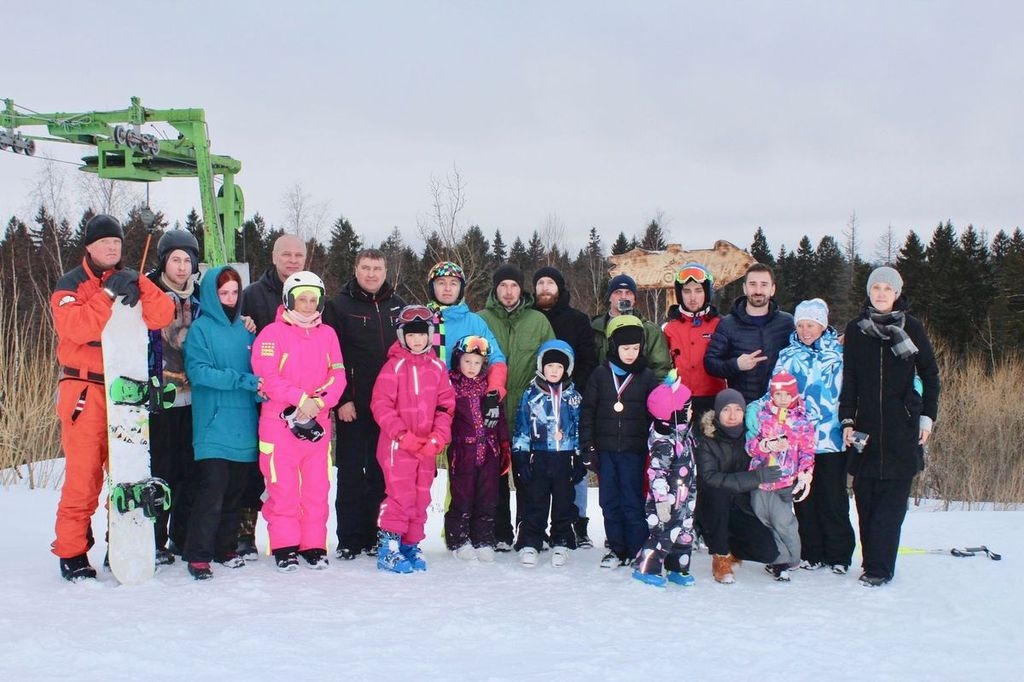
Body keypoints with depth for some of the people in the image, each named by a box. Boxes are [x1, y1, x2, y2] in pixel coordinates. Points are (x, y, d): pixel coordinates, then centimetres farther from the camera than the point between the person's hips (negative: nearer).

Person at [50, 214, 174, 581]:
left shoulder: (132, 282, 14)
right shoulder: (70, 284, 3)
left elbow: (162, 315, -3)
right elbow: (76, 326, -16)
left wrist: (138, 286, -15)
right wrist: (109, 295, -18)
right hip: (85, 389, -4)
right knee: (83, 472, -6)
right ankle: (71, 552, 2)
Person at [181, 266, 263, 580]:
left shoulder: (245, 328, 13)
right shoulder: (201, 328, -2)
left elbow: (257, 369, 18)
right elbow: (198, 371, -13)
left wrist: (261, 389, -5)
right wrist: (244, 381, -17)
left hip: (243, 424, 5)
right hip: (214, 424, -5)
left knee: (235, 489, 11)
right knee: (212, 489, -11)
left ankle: (225, 548, 23)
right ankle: (198, 555, -3)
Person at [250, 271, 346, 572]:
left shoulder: (327, 334, 12)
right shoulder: (272, 333, -1)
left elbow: (338, 376, 7)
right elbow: (267, 376, -11)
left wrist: (319, 402, -10)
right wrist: (302, 398, -17)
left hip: (319, 422, 4)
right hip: (279, 422, -4)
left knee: (317, 486, 6)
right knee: (282, 487, -1)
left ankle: (314, 544, 16)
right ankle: (284, 546, 9)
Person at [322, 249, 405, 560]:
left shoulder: (397, 306, 12)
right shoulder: (339, 306, 1)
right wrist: (341, 400, -12)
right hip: (352, 406, -3)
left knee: (380, 474, 7)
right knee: (351, 474, 2)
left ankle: (373, 536, 15)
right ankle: (348, 540, 8)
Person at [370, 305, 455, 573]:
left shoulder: (437, 367, 7)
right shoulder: (394, 366, -5)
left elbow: (446, 406, 7)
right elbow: (381, 404, -10)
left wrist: (438, 436, -7)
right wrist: (402, 435, -16)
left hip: (427, 448, 5)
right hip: (397, 446, -5)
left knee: (421, 498, 11)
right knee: (400, 496, -8)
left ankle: (411, 546, 22)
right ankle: (389, 549, 0)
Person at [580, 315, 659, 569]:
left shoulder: (647, 377, 2)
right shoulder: (600, 375, 3)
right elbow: (587, 412, 4)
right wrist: (588, 446, -1)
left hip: (634, 450, -2)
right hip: (605, 449, 2)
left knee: (633, 501, 0)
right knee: (609, 501, 7)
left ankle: (637, 550, 10)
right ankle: (617, 548, 18)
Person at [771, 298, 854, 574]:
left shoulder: (840, 352, 4)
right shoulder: (788, 356, 9)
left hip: (832, 438, -2)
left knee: (833, 497, 1)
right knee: (805, 498, 7)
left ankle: (839, 554, 13)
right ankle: (811, 553, 18)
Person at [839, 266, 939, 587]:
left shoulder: (912, 327, 2)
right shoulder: (855, 329, 7)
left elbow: (930, 374, 7)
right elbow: (849, 379, 9)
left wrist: (928, 416, 1)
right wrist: (847, 420, 2)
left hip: (903, 428, -2)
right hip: (866, 427, 2)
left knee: (892, 497, -5)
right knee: (865, 496, 0)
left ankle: (878, 567, -4)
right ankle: (873, 560, 10)